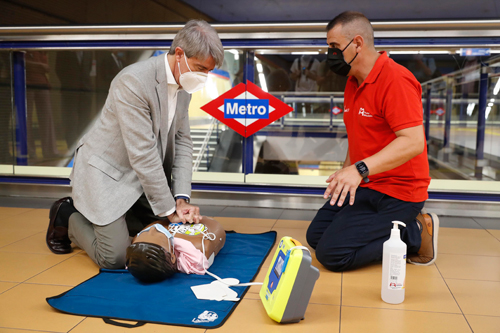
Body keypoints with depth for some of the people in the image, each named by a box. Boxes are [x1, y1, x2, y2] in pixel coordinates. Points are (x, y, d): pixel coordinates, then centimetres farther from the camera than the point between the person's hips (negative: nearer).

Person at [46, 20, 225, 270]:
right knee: (115, 258, -12)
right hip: (106, 173, -8)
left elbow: (182, 142, 1)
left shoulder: (183, 86, -2)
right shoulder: (134, 81, -28)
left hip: (143, 176, 8)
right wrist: (169, 209, -21)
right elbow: (142, 154, -28)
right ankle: (68, 216, 16)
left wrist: (182, 199, -9)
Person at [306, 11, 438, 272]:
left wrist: (361, 169, -40)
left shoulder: (395, 80, -20)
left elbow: (413, 142, -30)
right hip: (365, 186, 10)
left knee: (331, 254, -16)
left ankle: (416, 234, -3)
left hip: (394, 194, -10)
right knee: (315, 236, 10)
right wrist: (344, 176, 11)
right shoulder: (353, 83, 11)